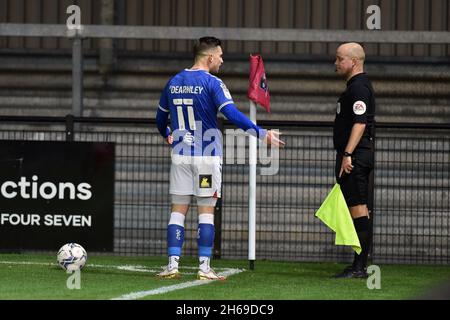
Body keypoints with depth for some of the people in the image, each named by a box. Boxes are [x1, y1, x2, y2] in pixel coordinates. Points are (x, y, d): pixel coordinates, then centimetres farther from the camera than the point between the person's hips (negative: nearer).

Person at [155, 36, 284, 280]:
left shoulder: (173, 83, 8)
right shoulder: (212, 83, -10)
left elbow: (161, 119, 20)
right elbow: (232, 114, -20)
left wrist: (167, 136, 41)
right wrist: (262, 134, -18)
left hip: (180, 156, 5)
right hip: (207, 157, -4)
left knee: (178, 210, 7)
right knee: (206, 211, 0)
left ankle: (173, 265, 1)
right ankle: (204, 267, -2)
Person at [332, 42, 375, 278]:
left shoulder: (359, 88, -13)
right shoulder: (356, 86, 20)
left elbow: (360, 124, -22)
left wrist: (348, 154, -26)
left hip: (355, 156, -11)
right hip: (359, 156, 11)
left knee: (358, 208, -11)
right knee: (359, 209, 10)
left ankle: (359, 267, -13)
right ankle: (360, 265, 13)